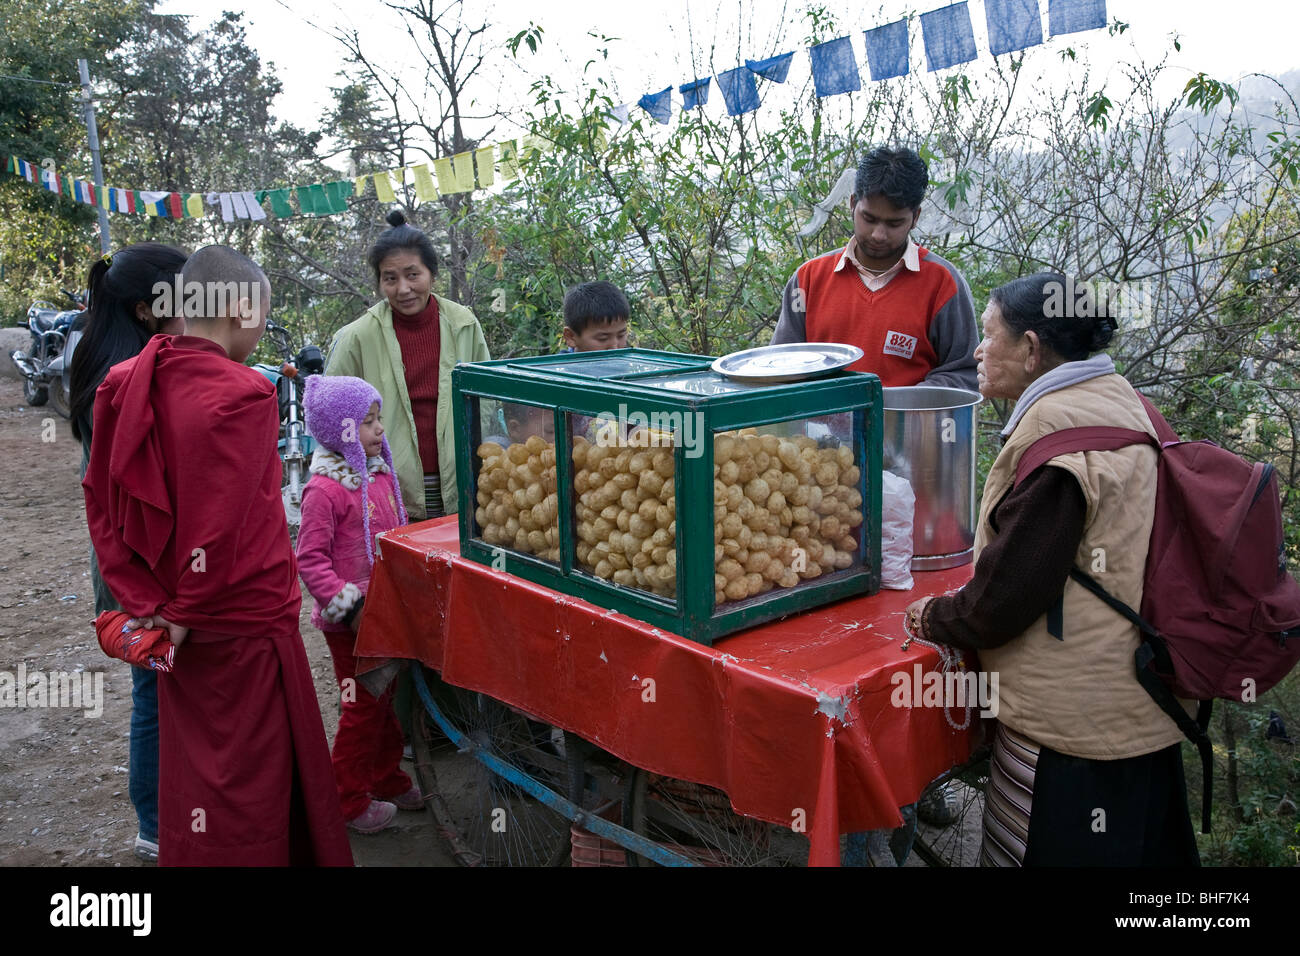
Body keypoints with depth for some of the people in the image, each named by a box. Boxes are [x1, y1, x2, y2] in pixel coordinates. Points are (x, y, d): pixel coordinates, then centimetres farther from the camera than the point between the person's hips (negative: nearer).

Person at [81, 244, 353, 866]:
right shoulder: (242, 394, -20)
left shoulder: (126, 385, 2)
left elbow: (101, 504, 6)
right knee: (249, 777, 8)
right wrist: (186, 614, -10)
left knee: (189, 758, 23)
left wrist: (145, 601, 4)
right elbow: (220, 528, -23)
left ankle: (185, 851, 39)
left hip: (181, 625, 7)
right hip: (246, 622, -7)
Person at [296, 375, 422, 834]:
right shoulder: (325, 489, -19)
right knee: (364, 707, 2)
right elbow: (310, 559, -19)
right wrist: (349, 607, -22)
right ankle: (349, 800, 19)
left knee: (386, 699, 19)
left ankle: (387, 779, 37)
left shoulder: (380, 474, 5)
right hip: (350, 621, -8)